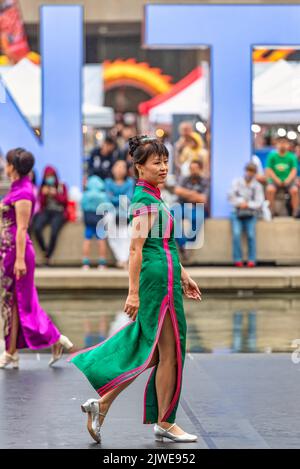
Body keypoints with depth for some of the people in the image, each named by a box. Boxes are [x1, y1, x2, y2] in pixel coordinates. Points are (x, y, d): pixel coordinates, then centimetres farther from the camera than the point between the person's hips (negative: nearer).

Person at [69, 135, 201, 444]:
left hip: (164, 279, 10)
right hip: (158, 282, -10)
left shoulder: (152, 198, 17)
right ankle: (164, 424, 9)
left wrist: (183, 276, 24)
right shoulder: (145, 200, -13)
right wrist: (134, 292, -21)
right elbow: (136, 248, -18)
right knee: (169, 352, -1)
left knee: (151, 352, 12)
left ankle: (102, 402, 14)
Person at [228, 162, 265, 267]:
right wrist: (240, 203, -11)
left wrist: (248, 204, -16)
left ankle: (252, 260, -17)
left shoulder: (257, 186, 4)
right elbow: (231, 197, 0)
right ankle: (237, 260, -20)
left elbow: (259, 203, -3)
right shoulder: (236, 182, 6)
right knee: (236, 233, -23)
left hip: (250, 214, 0)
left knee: (251, 234, -22)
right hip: (237, 213, 0)